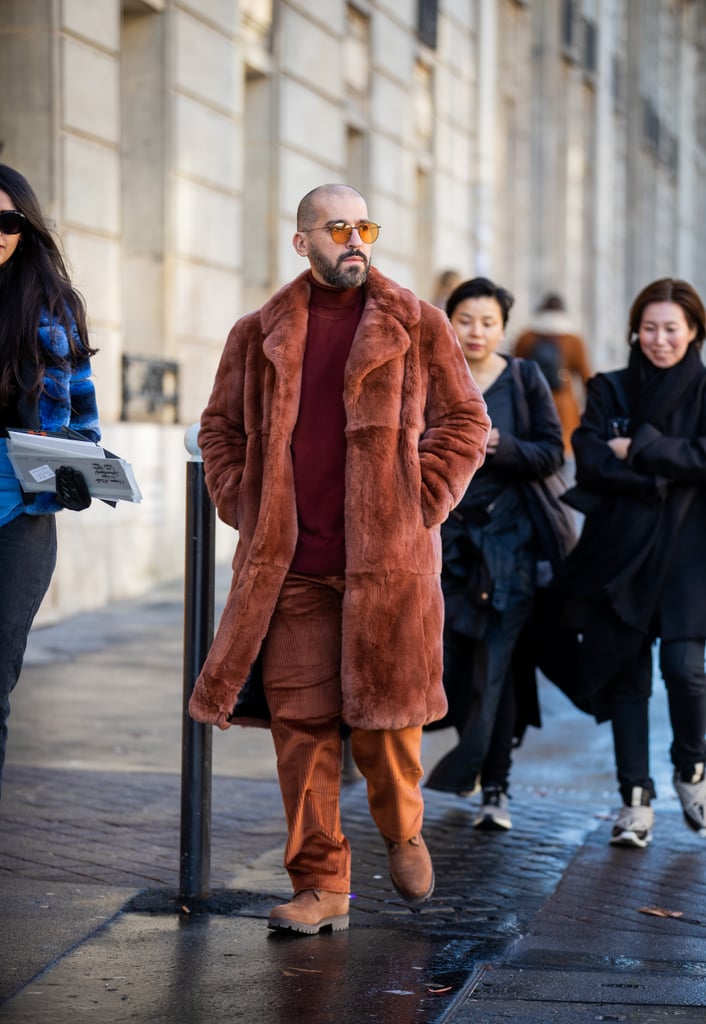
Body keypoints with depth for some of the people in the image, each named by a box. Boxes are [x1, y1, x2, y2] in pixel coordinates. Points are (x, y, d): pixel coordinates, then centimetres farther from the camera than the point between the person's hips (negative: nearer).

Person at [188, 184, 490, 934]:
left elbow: (464, 420, 6)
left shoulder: (415, 325, 4)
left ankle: (401, 831, 31)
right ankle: (320, 885, 10)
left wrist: (419, 504, -2)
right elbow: (220, 428, 18)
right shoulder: (260, 335, 10)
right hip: (290, 564, 2)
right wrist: (245, 510, 5)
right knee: (300, 724, 0)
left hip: (387, 558, -2)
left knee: (384, 712, 0)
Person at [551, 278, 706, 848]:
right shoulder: (610, 391, 9)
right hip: (620, 550, 2)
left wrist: (639, 449, -11)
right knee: (626, 673, 1)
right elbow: (592, 460, -6)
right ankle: (637, 801, 8)